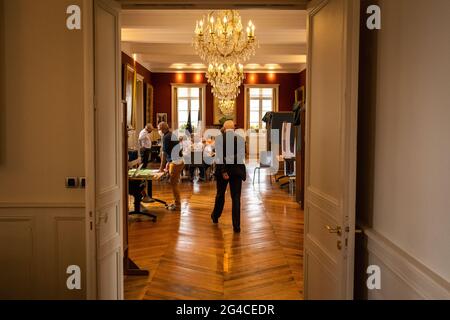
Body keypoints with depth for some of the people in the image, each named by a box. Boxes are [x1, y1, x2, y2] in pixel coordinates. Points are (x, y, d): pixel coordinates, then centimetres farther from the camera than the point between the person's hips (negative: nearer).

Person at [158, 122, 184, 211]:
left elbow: (164, 153, -12)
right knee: (174, 183, 17)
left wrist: (161, 167, -6)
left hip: (175, 163, -9)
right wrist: (168, 163, 21)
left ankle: (177, 205, 5)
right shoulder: (173, 135, 15)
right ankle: (176, 203, 26)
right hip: (179, 162, 9)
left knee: (174, 184, -1)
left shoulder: (166, 137, -14)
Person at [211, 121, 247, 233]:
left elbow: (219, 156, -14)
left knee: (220, 194, 20)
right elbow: (242, 156, -4)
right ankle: (236, 225, -1)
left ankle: (215, 216, 39)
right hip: (237, 171, 0)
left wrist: (223, 171, -14)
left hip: (223, 170, 0)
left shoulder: (220, 139, -7)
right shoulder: (240, 139, -2)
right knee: (236, 198, 2)